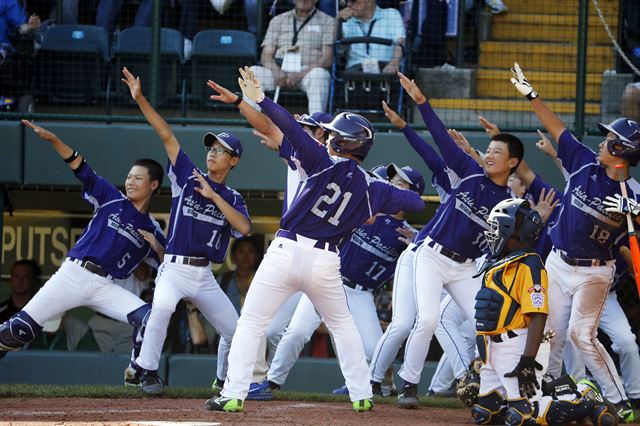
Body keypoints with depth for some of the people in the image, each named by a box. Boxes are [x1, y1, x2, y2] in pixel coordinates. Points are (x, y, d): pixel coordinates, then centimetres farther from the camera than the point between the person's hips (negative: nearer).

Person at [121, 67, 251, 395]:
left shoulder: (233, 199, 10)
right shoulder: (187, 177, 6)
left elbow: (244, 227, -11)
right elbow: (166, 135, -2)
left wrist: (213, 197, -13)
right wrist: (140, 100, -9)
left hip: (205, 276, 3)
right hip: (175, 269, -3)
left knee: (235, 331, 3)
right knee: (162, 306, -34)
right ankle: (147, 370, -23)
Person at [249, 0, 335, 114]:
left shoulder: (328, 22, 10)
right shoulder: (278, 21, 21)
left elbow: (327, 59, -2)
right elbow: (266, 56, 11)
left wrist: (300, 75, -18)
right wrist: (277, 73, -13)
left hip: (309, 72, -3)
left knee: (318, 74, -36)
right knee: (254, 71, -25)